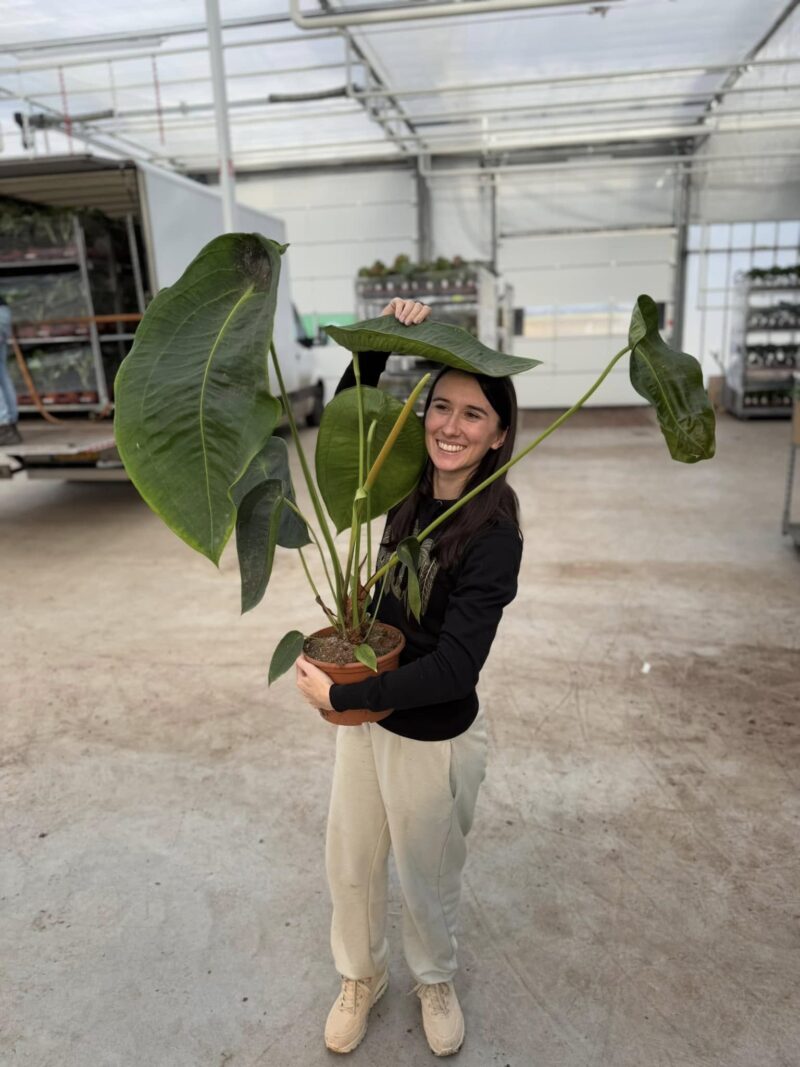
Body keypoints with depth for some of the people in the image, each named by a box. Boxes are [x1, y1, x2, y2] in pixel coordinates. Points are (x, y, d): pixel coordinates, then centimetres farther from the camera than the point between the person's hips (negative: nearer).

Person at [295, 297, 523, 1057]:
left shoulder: (494, 535, -25)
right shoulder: (410, 487, -7)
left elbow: (454, 666, -29)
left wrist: (338, 696, -24)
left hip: (434, 738, -5)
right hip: (366, 715, 6)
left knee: (426, 876, 20)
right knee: (349, 865, 22)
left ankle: (434, 982, 52)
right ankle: (361, 976, 52)